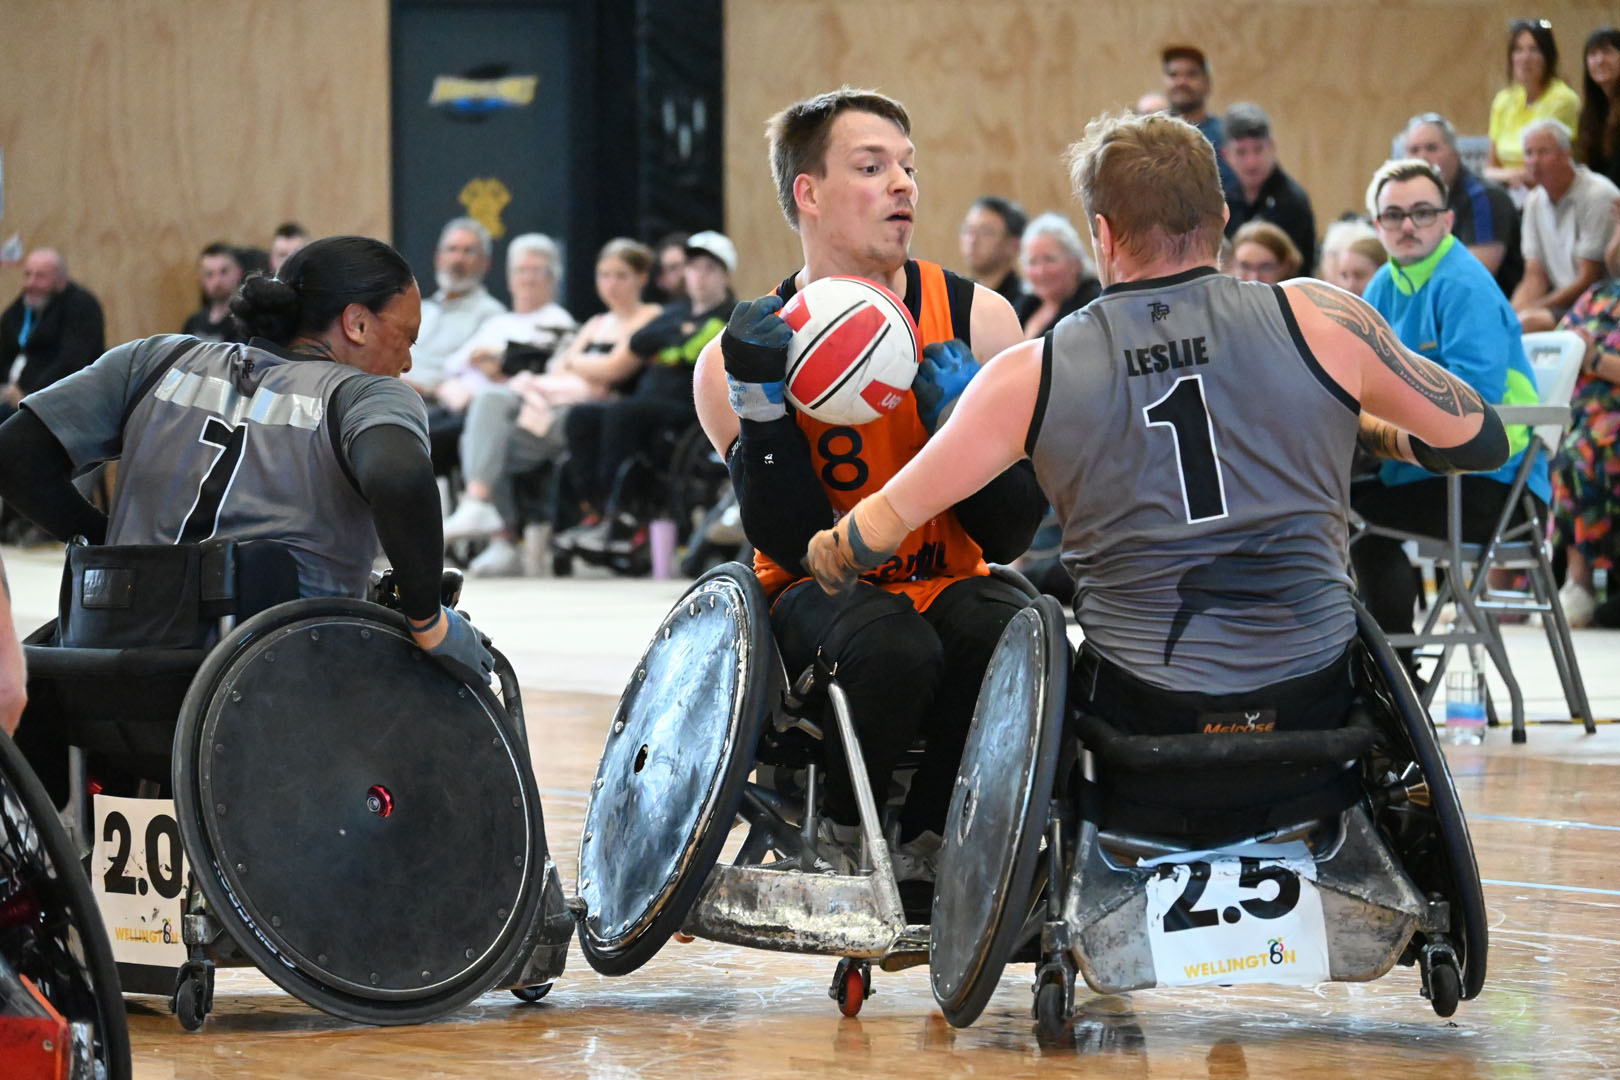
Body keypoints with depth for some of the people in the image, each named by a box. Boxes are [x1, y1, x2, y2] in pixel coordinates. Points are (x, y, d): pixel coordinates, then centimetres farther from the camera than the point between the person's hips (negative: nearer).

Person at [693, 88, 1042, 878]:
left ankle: (922, 851, -8)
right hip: (817, 603, -2)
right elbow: (800, 550, -13)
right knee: (890, 643, -36)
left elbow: (1011, 536, -6)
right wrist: (762, 411, -24)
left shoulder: (975, 321, -5)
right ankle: (834, 839, -9)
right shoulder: (737, 359, -8)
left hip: (949, 585, 2)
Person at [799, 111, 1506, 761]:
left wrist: (823, 558, 29)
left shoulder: (1033, 377, -2)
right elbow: (1479, 440, 8)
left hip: (1139, 718, -1)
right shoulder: (1317, 320, -3)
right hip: (1318, 706, 1)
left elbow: (873, 534, 6)